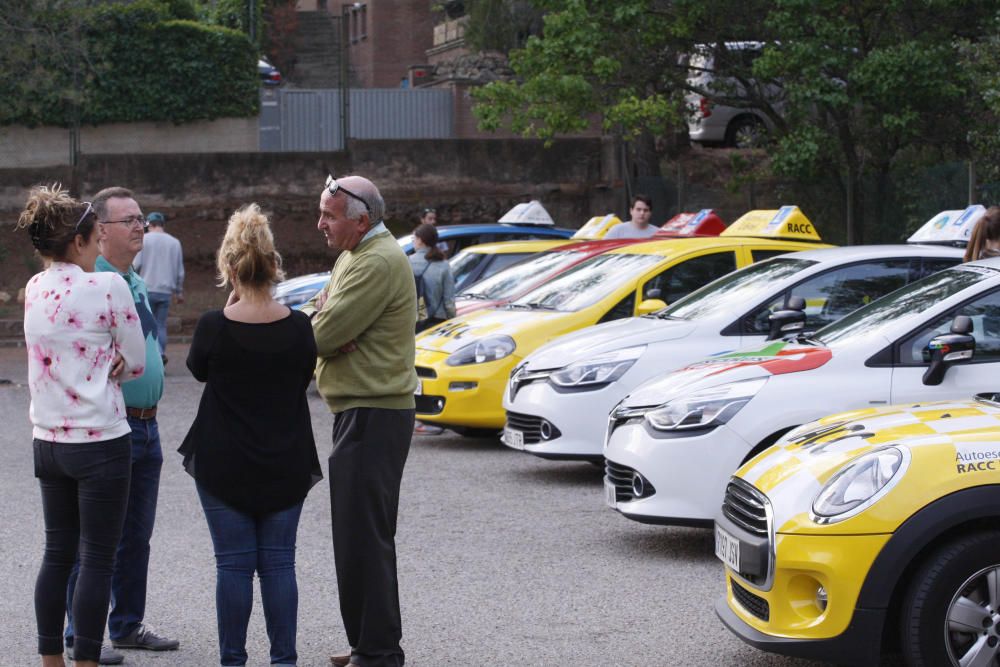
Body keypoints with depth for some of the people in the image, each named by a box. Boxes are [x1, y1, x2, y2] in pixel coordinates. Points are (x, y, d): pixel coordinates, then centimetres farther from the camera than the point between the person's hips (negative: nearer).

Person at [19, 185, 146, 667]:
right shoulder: (108, 287, -13)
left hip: (47, 440, 6)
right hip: (99, 439, -6)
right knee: (98, 558, 1)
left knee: (57, 553, 14)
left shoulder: (33, 291, 5)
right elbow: (136, 363, -4)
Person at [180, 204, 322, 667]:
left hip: (223, 466, -2)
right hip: (286, 465, 2)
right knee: (278, 562, 9)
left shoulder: (214, 327, -14)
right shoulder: (298, 327, -9)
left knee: (234, 563, 5)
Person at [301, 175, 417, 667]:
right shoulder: (354, 256, 17)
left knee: (364, 536, -9)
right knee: (360, 534, 16)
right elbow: (312, 314, 14)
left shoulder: (378, 262, -18)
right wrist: (321, 320, -9)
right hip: (363, 410, 11)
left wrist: (318, 324, 0)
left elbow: (322, 335, -22)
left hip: (372, 416, -11)